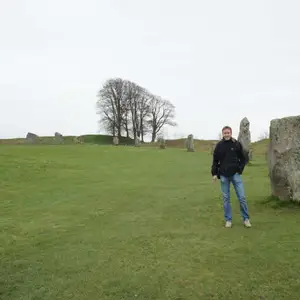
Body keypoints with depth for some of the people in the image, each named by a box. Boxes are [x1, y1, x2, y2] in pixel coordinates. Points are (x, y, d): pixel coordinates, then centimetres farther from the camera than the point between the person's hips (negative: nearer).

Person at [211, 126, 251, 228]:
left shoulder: (237, 144, 1)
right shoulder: (219, 145, 2)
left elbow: (243, 159, 8)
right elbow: (215, 161, 6)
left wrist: (240, 170, -3)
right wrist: (214, 173, 0)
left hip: (235, 174, 0)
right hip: (223, 175, 1)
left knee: (242, 197, -1)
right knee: (226, 198, 6)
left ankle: (246, 219, 16)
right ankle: (228, 220, 18)